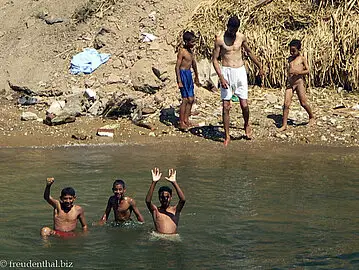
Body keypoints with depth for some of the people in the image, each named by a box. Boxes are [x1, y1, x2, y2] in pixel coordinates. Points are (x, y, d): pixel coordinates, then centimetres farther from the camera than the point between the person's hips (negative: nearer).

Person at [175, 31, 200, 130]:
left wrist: (196, 77, 31)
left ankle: (186, 120, 22)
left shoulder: (191, 50, 12)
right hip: (183, 74, -9)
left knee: (191, 99, 11)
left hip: (189, 74, 9)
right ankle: (181, 123, -3)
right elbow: (177, 67, -17)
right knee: (185, 99, -8)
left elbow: (193, 63, 24)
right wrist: (179, 81, -22)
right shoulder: (182, 52, -14)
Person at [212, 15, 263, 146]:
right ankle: (227, 136, 7)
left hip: (240, 71, 2)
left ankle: (247, 125, 27)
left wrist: (259, 67, 30)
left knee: (244, 105, -2)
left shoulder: (241, 37, 5)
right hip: (226, 72, -2)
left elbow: (249, 52, 22)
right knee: (226, 107, -2)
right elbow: (214, 59, -5)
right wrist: (221, 77, -14)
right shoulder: (220, 39, -5)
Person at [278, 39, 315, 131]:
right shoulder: (289, 59, 16)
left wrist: (298, 72, -19)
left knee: (303, 103, 0)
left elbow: (307, 71, -4)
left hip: (299, 81, -4)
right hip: (290, 83, 4)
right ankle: (284, 125, -6)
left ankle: (311, 117, 26)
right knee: (286, 104, -7)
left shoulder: (302, 59, 2)